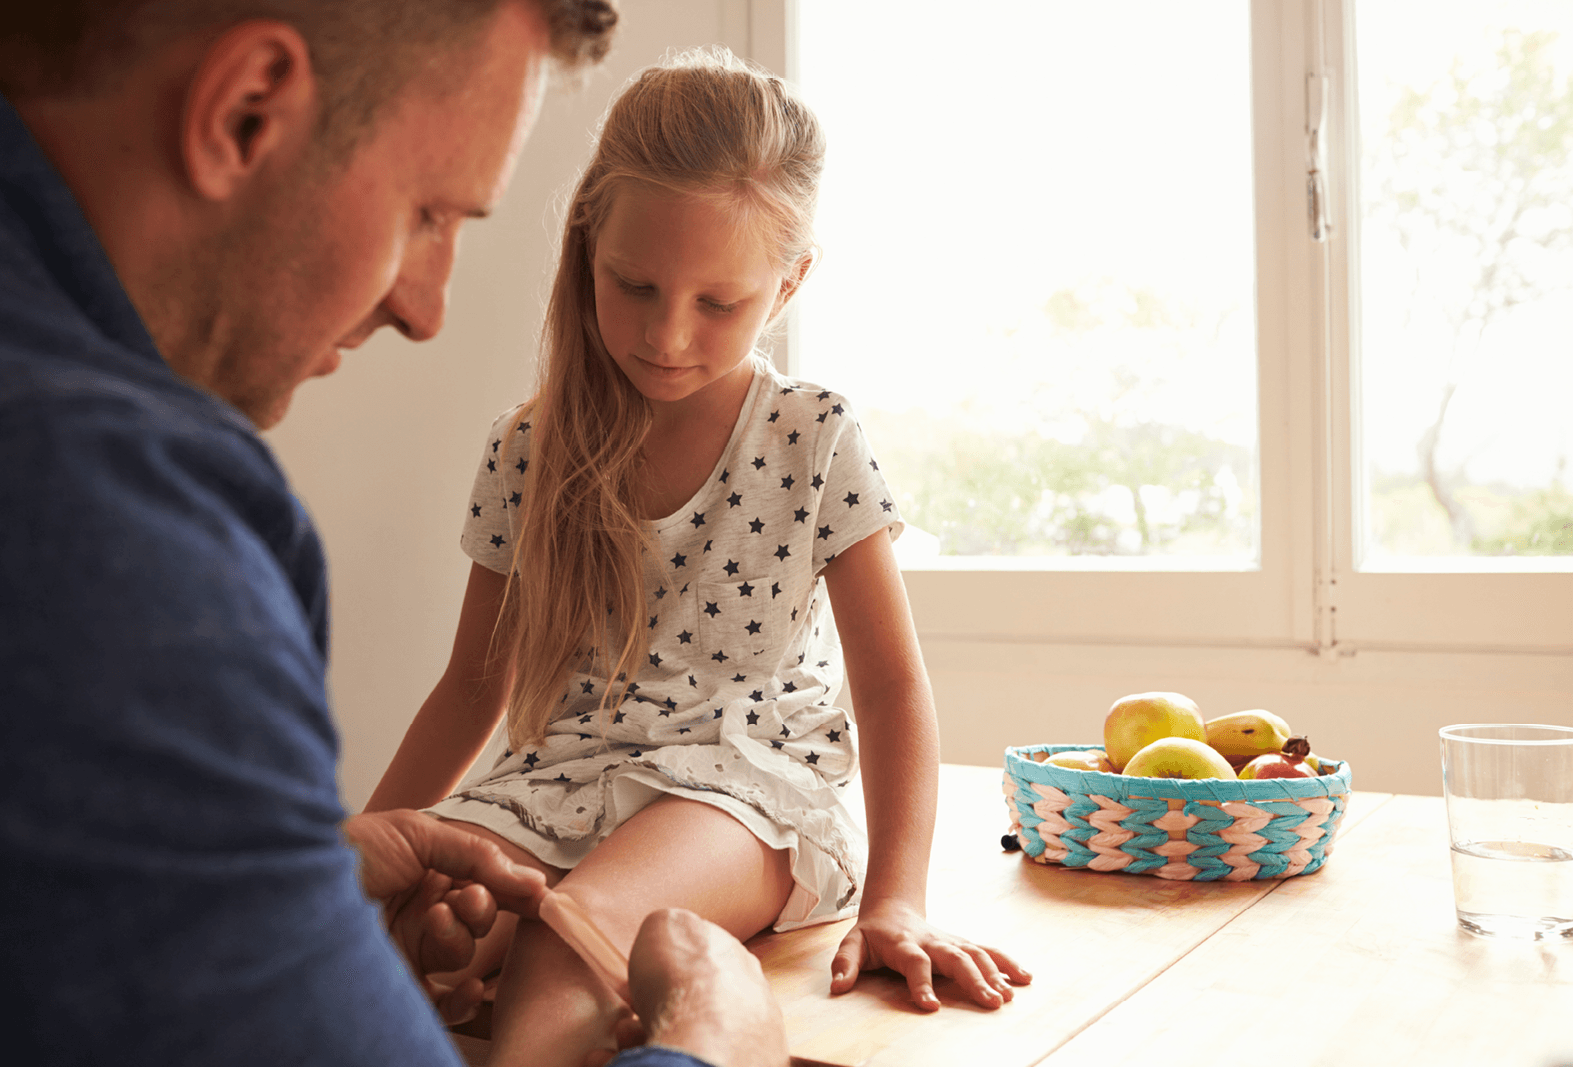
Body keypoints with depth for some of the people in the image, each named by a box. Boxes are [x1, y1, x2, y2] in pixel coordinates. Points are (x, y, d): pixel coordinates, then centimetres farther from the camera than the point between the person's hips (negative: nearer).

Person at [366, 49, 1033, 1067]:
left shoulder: (816, 441, -3)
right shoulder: (529, 451, 5)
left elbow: (892, 686, -1)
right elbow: (476, 686, 14)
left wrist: (895, 898, -11)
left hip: (752, 780, -3)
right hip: (565, 778, 3)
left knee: (572, 932, -36)